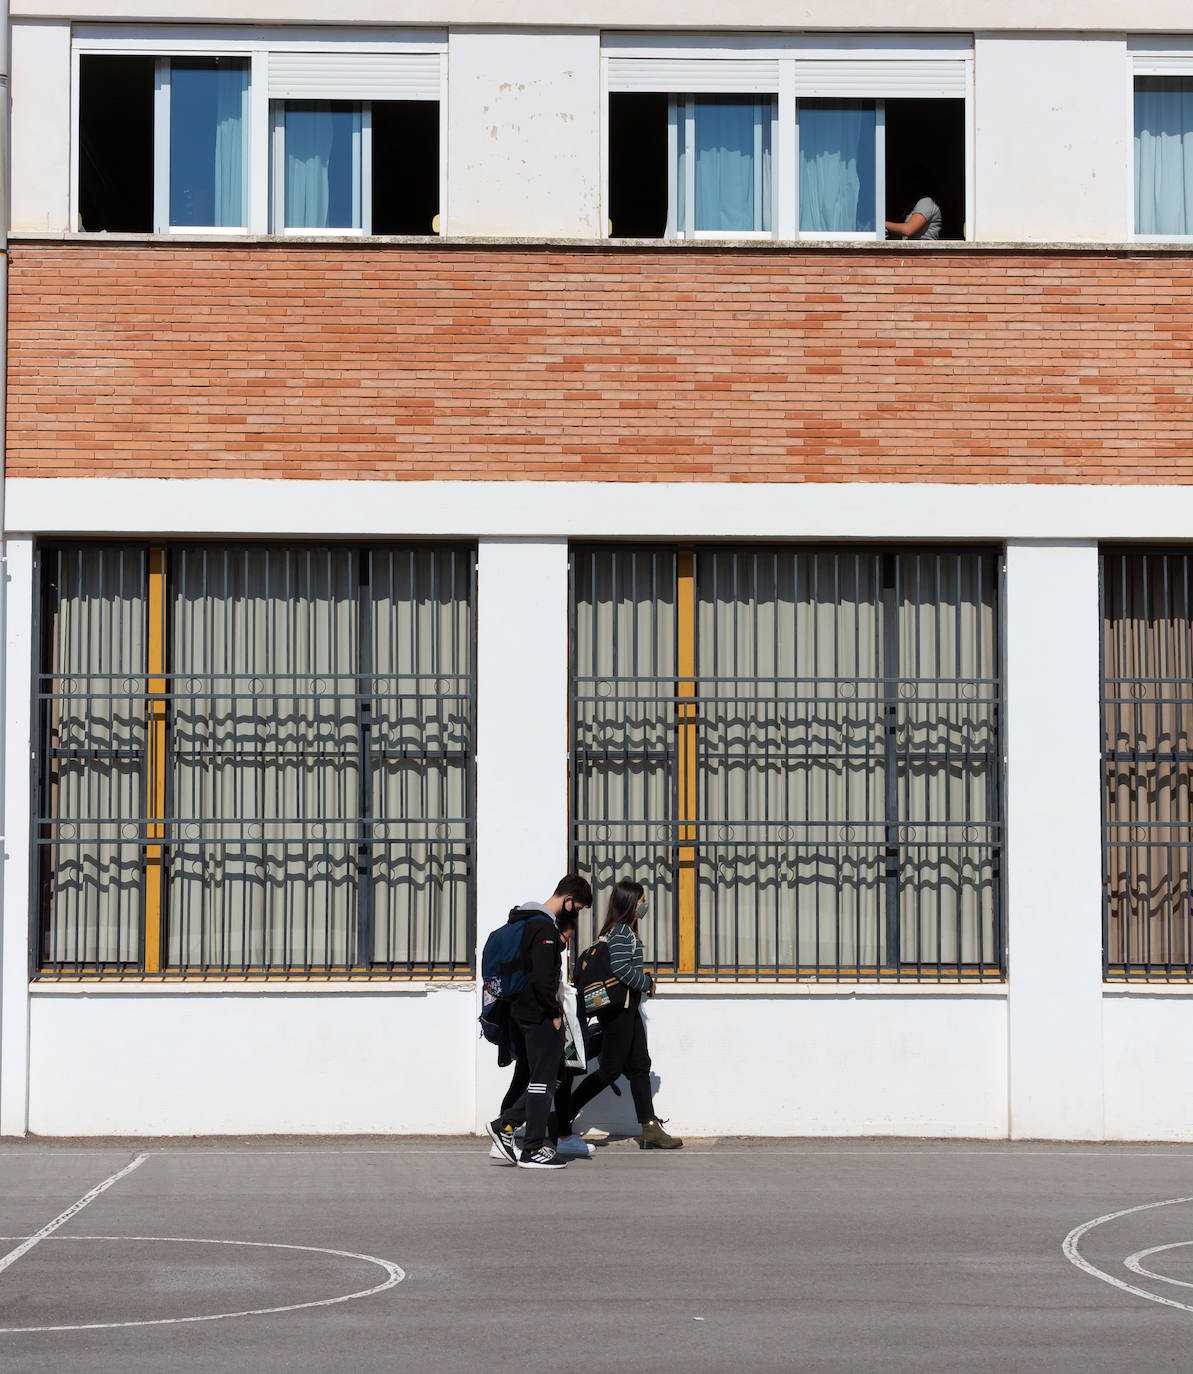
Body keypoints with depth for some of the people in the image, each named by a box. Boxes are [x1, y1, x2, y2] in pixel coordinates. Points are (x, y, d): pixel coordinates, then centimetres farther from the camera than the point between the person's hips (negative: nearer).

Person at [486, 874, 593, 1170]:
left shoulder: (526, 921, 16)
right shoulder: (545, 928, -17)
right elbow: (543, 980, -24)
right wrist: (554, 1013, -13)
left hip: (521, 1013, 10)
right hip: (540, 1016, -10)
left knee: (550, 1077, 16)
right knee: (544, 1081, -2)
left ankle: (505, 1124, 11)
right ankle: (533, 1151, 1)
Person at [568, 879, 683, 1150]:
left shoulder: (626, 931, 16)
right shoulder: (621, 931, -15)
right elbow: (620, 968, -26)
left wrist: (643, 981, 13)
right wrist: (647, 983, -13)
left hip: (627, 1008, 10)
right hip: (618, 1008, -10)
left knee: (640, 1066, 6)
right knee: (610, 1070, -5)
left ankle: (650, 1129, 5)